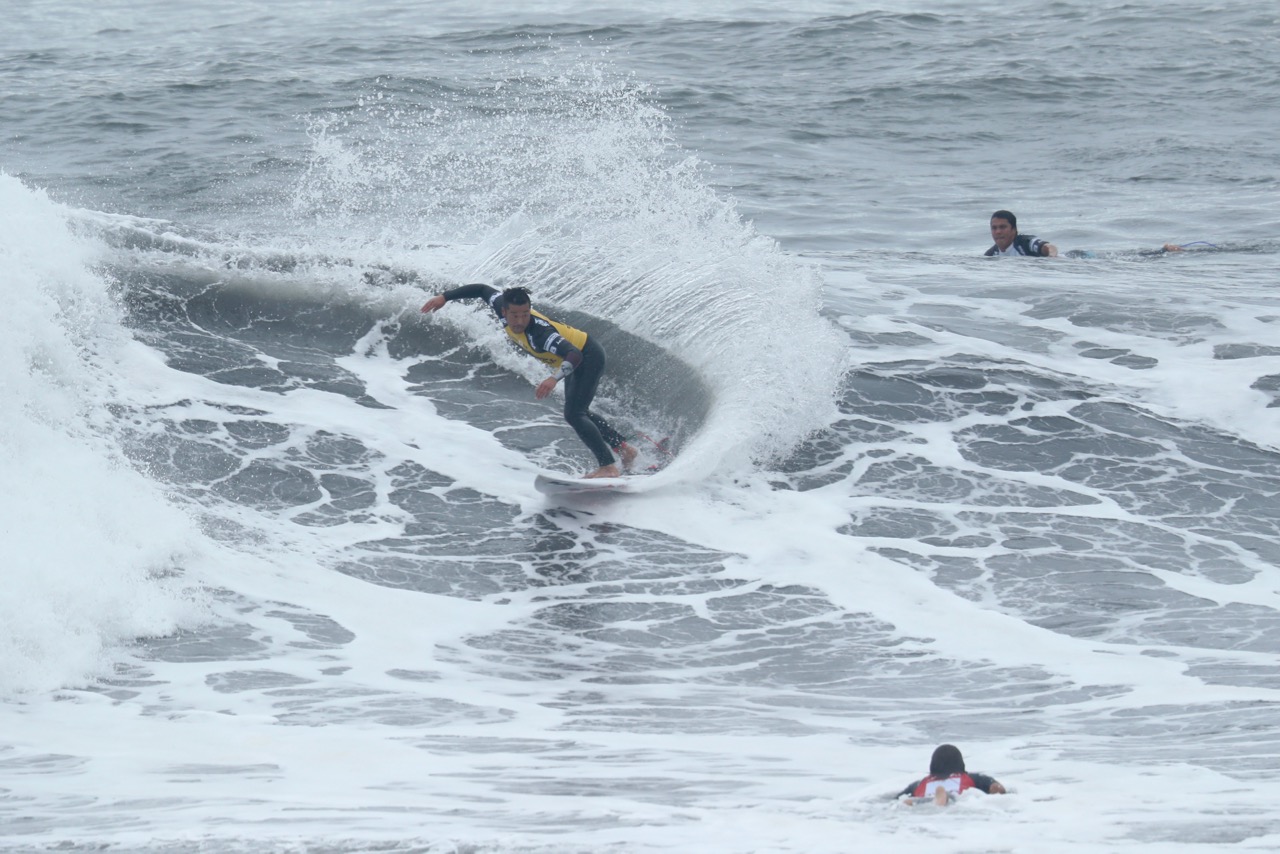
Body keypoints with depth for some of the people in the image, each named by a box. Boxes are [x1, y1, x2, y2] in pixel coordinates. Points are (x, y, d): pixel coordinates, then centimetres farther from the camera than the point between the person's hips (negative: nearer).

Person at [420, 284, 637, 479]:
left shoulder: (539, 331, -41)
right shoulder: (501, 305, -20)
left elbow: (574, 355, -53)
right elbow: (482, 289, 1)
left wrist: (555, 378, -68)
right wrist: (444, 297, -1)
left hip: (589, 356, -10)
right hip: (573, 358, 10)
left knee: (573, 414, -22)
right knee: (578, 413, 23)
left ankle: (609, 466, -20)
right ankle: (624, 449, 35)